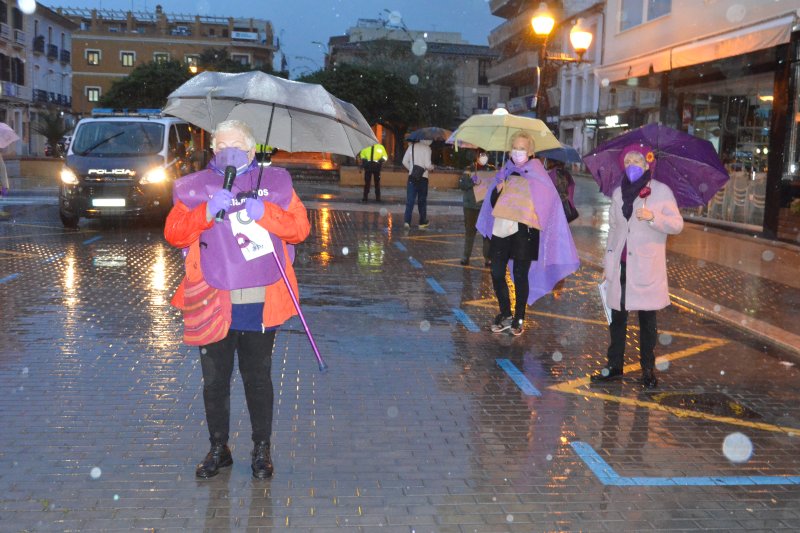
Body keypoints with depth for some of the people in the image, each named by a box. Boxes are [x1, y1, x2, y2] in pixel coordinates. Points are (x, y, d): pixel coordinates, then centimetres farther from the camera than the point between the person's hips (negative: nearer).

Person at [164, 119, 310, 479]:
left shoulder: (274, 182, 8)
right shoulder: (194, 187, 9)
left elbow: (300, 228, -1)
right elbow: (174, 234, -4)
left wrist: (264, 213, -17)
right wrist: (207, 212, -19)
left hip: (261, 303, -1)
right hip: (212, 304, 1)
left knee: (258, 378, 9)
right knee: (214, 380, 9)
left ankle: (262, 449, 23)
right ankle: (218, 448, 26)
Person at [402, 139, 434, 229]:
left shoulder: (412, 146, 4)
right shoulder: (427, 148, -10)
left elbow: (405, 161, 5)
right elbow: (427, 165, -15)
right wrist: (432, 167, 7)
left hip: (412, 177, 3)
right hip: (423, 177, -3)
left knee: (410, 199, 2)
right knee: (422, 201, 10)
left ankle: (407, 221, -12)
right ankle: (422, 222, 19)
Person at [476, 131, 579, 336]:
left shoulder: (537, 175, 0)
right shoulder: (505, 172, 12)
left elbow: (549, 202, -4)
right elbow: (493, 203, 14)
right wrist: (497, 191, -5)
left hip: (523, 232, -4)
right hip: (501, 229, 4)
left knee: (520, 275, 1)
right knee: (497, 273, 5)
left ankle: (519, 319, 15)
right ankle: (505, 315, 21)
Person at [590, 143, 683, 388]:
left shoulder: (661, 191, -1)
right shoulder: (618, 193, 12)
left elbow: (677, 225, -4)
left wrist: (653, 217, -22)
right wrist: (608, 262, 16)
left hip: (647, 267, -4)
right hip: (621, 265, 4)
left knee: (647, 319, 4)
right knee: (617, 317, 8)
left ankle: (648, 369, 14)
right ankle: (614, 365, 18)